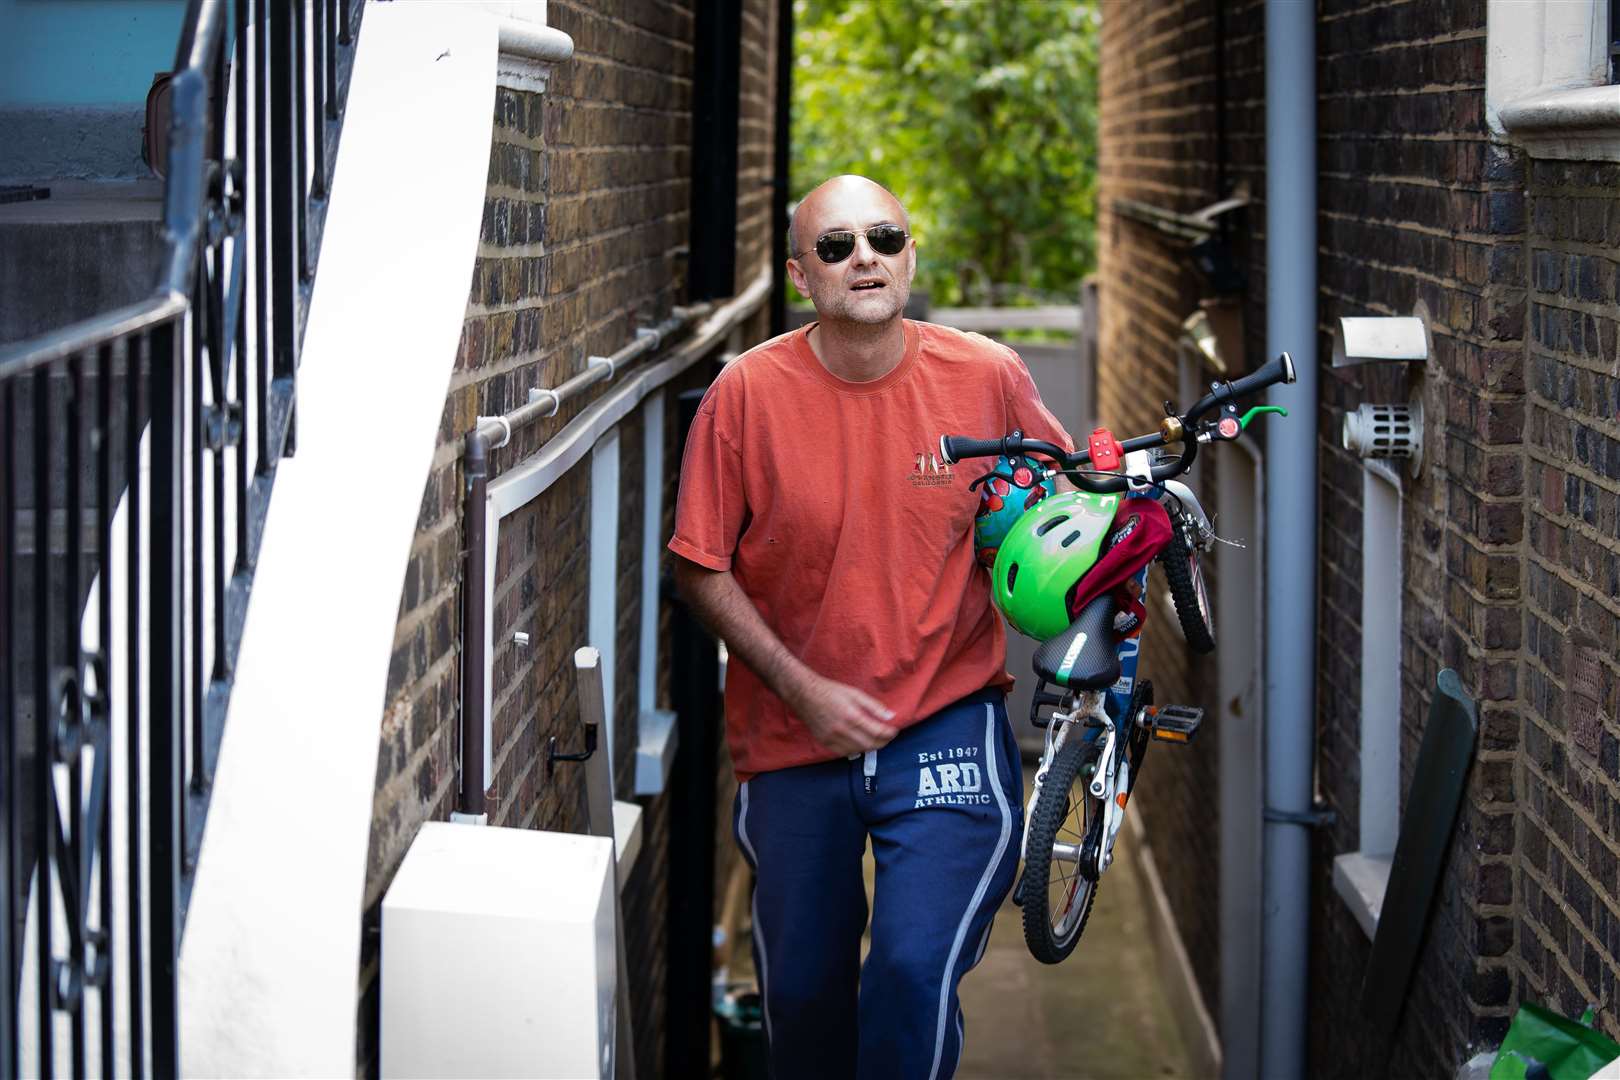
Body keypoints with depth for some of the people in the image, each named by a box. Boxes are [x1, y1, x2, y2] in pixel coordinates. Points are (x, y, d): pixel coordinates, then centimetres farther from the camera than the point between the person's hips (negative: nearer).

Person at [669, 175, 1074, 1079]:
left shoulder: (988, 377, -8)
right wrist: (804, 690, -11)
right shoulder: (749, 393, -10)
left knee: (914, 968, -18)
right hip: (794, 739, 1)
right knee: (803, 994, 13)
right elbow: (703, 570, -5)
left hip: (946, 724, -1)